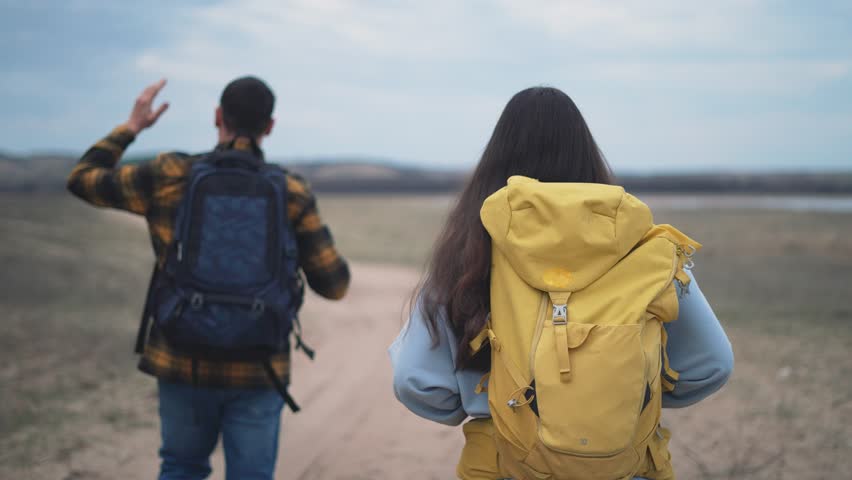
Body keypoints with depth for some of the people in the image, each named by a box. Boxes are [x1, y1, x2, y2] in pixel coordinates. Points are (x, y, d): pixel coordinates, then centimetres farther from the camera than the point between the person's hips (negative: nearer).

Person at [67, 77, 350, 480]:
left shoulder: (171, 177, -7)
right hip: (256, 370, -1)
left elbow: (83, 180, 8)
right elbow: (334, 285, -3)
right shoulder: (292, 195, -7)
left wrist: (131, 126, 19)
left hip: (185, 362, 1)